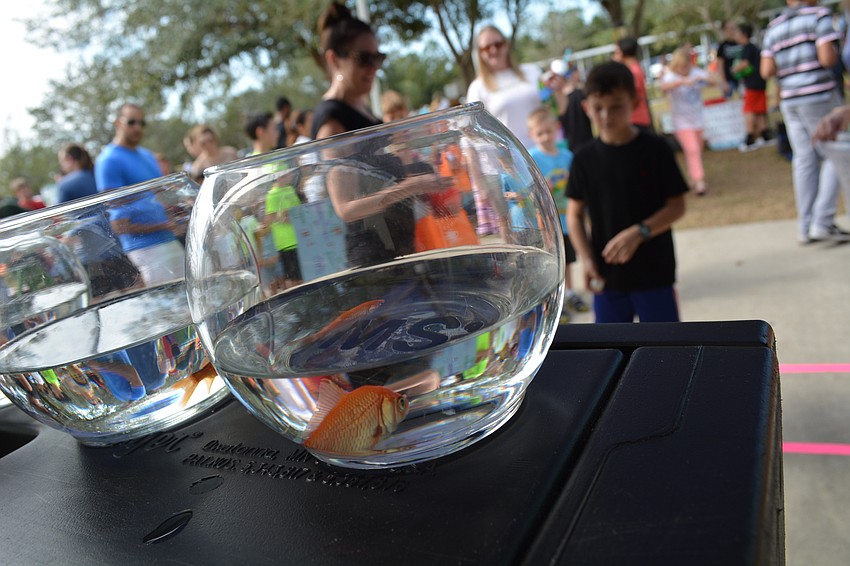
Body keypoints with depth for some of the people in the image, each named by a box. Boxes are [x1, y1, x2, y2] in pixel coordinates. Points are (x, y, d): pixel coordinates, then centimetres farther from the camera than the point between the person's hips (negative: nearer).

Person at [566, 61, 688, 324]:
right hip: (606, 275, 2)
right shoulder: (585, 157, -1)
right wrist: (586, 259, -10)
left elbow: (677, 205, -6)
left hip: (654, 273, -2)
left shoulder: (655, 149, -7)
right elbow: (575, 214, 2)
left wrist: (639, 232, -21)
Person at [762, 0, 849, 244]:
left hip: (789, 100, 6)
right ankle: (822, 222, -7)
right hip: (819, 95, -5)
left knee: (804, 159, 7)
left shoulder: (774, 27, 11)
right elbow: (827, 58, -14)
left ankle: (805, 227, 7)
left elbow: (766, 71, 5)